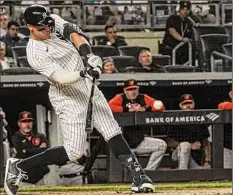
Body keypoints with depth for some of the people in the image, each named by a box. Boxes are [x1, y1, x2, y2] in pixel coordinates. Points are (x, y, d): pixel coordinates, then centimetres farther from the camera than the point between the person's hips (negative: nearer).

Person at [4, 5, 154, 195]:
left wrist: (87, 55, -33)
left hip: (88, 87, 7)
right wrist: (83, 73, -45)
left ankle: (138, 174, -1)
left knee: (113, 133, -1)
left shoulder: (55, 21, -1)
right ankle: (19, 166, 1)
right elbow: (62, 78, -28)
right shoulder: (35, 54, -20)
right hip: (68, 97, -7)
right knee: (74, 152, -9)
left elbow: (75, 34, -15)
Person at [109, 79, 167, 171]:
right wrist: (128, 109, -19)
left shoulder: (143, 98, 8)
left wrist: (145, 109, -15)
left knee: (161, 145, -6)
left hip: (140, 140, 4)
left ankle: (148, 171, -2)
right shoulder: (120, 98, -1)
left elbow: (160, 107, -1)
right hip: (124, 143, -4)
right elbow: (109, 107, -21)